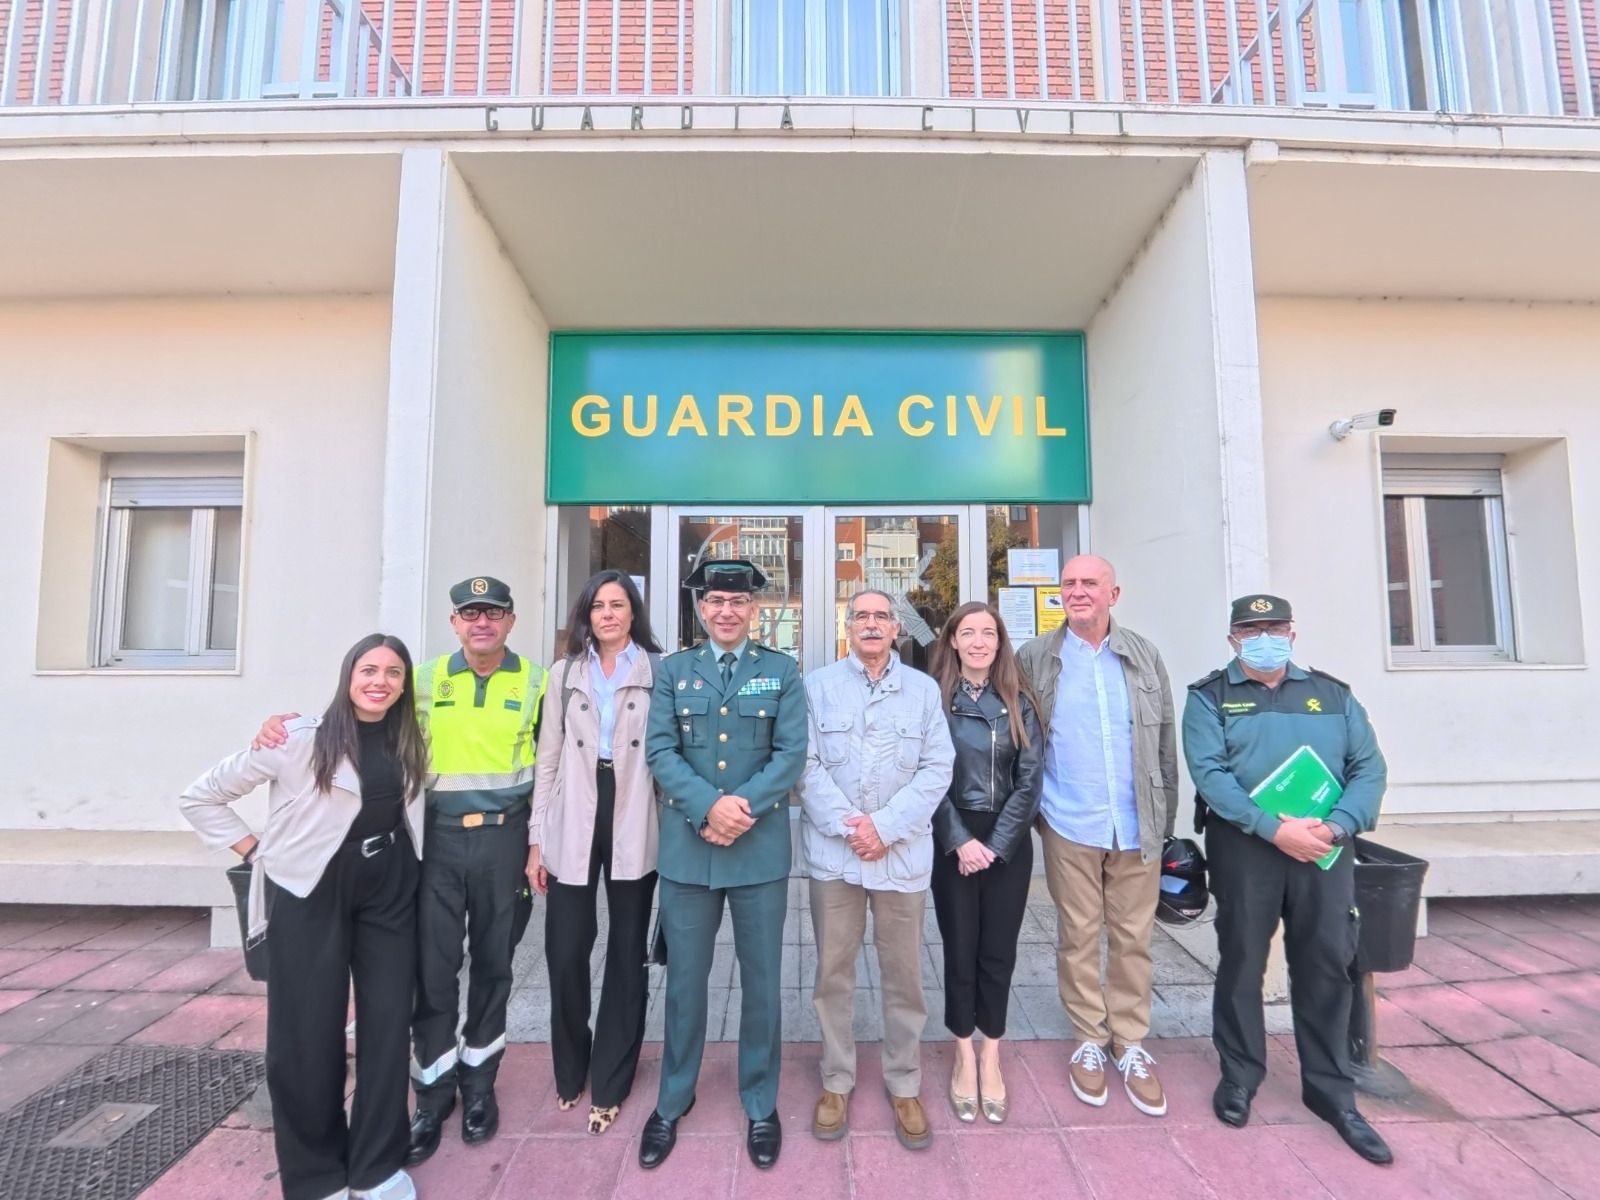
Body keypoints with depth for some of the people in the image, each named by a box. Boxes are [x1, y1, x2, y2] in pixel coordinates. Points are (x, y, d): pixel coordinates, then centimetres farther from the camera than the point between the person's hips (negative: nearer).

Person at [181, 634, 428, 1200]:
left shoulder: (409, 743, 1)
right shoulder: (299, 740, -13)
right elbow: (200, 797, -5)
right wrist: (257, 852, -7)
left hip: (389, 891, 4)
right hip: (311, 892, -3)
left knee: (387, 1022, 7)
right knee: (308, 1032, 5)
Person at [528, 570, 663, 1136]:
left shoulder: (658, 671, 0)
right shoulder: (565, 673, 9)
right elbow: (548, 758, 8)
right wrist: (536, 839, 5)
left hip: (634, 824, -2)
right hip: (573, 824, 2)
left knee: (627, 953, 10)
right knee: (565, 952, 6)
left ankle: (610, 1081, 29)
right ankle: (570, 1068, 34)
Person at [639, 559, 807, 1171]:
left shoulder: (782, 671, 2)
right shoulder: (673, 670, 5)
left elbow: (791, 753, -6)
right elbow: (660, 751, -4)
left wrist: (743, 808, -18)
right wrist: (709, 807, -18)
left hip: (761, 849, 0)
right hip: (687, 849, 1)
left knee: (762, 982, 13)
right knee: (685, 981, 15)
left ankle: (761, 1105, 35)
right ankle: (672, 1102, 38)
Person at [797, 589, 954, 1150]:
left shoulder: (924, 689, 4)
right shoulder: (817, 684, 2)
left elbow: (937, 769, -2)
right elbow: (805, 763, -4)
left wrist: (885, 826, -11)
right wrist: (846, 826, -14)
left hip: (902, 851, 1)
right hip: (833, 849, 0)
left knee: (904, 973, 11)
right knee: (833, 971, 11)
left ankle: (904, 1085, 31)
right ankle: (836, 1081, 30)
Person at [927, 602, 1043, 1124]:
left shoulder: (1019, 702, 3)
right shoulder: (934, 698, -3)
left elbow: (1030, 777, -1)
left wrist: (997, 843, -8)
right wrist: (961, 841, -12)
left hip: (1008, 840, 2)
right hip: (952, 840, -1)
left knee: (999, 950, 9)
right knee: (960, 948, 8)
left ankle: (991, 1058, 28)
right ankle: (964, 1058, 27)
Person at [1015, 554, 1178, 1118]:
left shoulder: (1144, 656, 5)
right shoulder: (1035, 659, -2)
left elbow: (1165, 741, 9)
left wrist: (1165, 818, 8)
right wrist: (1032, 811, 2)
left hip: (1137, 828, 2)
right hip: (1069, 828, -1)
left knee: (1133, 939, 12)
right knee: (1078, 937, 10)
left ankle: (1130, 1044, 29)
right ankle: (1089, 1041, 28)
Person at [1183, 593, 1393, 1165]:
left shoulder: (1333, 694, 11)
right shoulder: (1209, 697, 0)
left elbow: (1369, 767, 3)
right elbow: (1210, 773, -11)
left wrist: (1337, 825, -13)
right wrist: (1274, 828, -20)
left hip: (1326, 846, 3)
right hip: (1244, 844, -2)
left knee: (1327, 966, 9)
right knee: (1242, 961, 8)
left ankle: (1331, 1091, 28)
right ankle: (1239, 1075, 27)